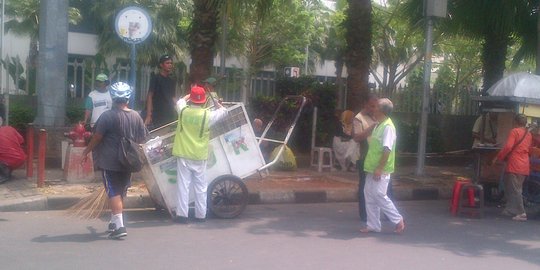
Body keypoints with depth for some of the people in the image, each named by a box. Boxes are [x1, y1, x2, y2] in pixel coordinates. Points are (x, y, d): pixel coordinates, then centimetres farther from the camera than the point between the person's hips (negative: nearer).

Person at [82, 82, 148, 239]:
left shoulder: (108, 116, -13)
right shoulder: (136, 116, 3)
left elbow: (97, 137, -10)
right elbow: (142, 138, 9)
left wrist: (86, 151, 4)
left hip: (109, 162, -5)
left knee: (113, 193, -2)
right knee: (121, 193, 16)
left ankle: (119, 226, -9)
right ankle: (114, 222, 29)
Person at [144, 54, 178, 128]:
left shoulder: (172, 81, 14)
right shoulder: (155, 79, -4)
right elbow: (150, 96, -9)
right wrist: (148, 115, -17)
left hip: (171, 115, 6)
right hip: (158, 116, -6)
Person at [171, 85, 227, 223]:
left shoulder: (183, 111, -6)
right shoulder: (207, 115, -11)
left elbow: (180, 101, 19)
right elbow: (223, 111, 7)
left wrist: (189, 96, 36)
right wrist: (217, 103, 25)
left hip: (183, 155, 1)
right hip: (199, 156, 0)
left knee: (183, 184, 4)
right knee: (200, 185, 10)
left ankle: (182, 214, 3)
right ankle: (201, 214, 16)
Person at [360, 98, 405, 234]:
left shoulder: (388, 127, -16)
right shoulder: (378, 126, 14)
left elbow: (387, 150, -22)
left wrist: (379, 169, -24)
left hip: (381, 171, -9)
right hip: (372, 169, 9)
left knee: (379, 196, -6)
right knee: (369, 196, 10)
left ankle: (398, 220, 8)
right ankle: (372, 225, 17)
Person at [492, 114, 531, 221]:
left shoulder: (514, 131, -7)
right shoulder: (529, 134, 14)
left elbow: (508, 147, -18)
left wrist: (498, 158, -8)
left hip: (514, 165, -8)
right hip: (524, 167, 8)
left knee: (515, 190, -6)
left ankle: (521, 213, -10)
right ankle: (510, 209, 23)